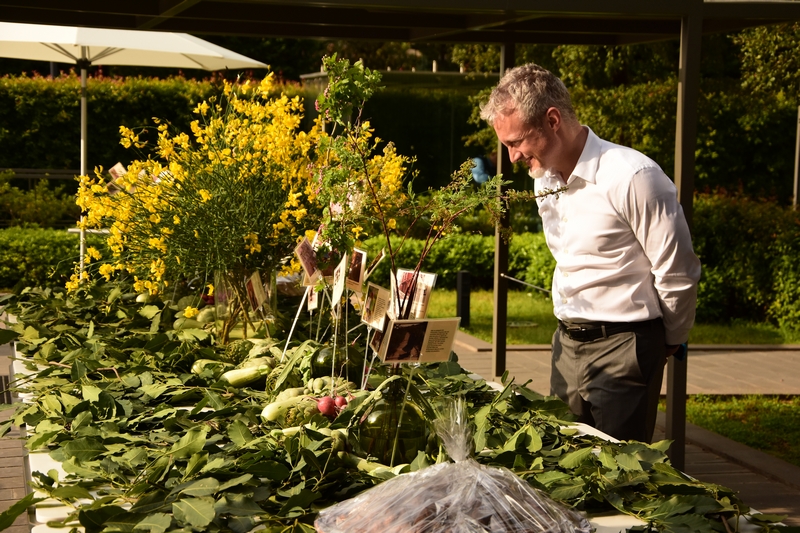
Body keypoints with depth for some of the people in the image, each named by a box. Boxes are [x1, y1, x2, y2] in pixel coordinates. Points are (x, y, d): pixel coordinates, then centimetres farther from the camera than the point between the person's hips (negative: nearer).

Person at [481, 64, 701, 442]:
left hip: (622, 350, -8)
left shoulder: (632, 178, -19)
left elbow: (678, 275, -12)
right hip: (567, 342, 8)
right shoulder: (545, 178, 8)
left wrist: (669, 342, 1)